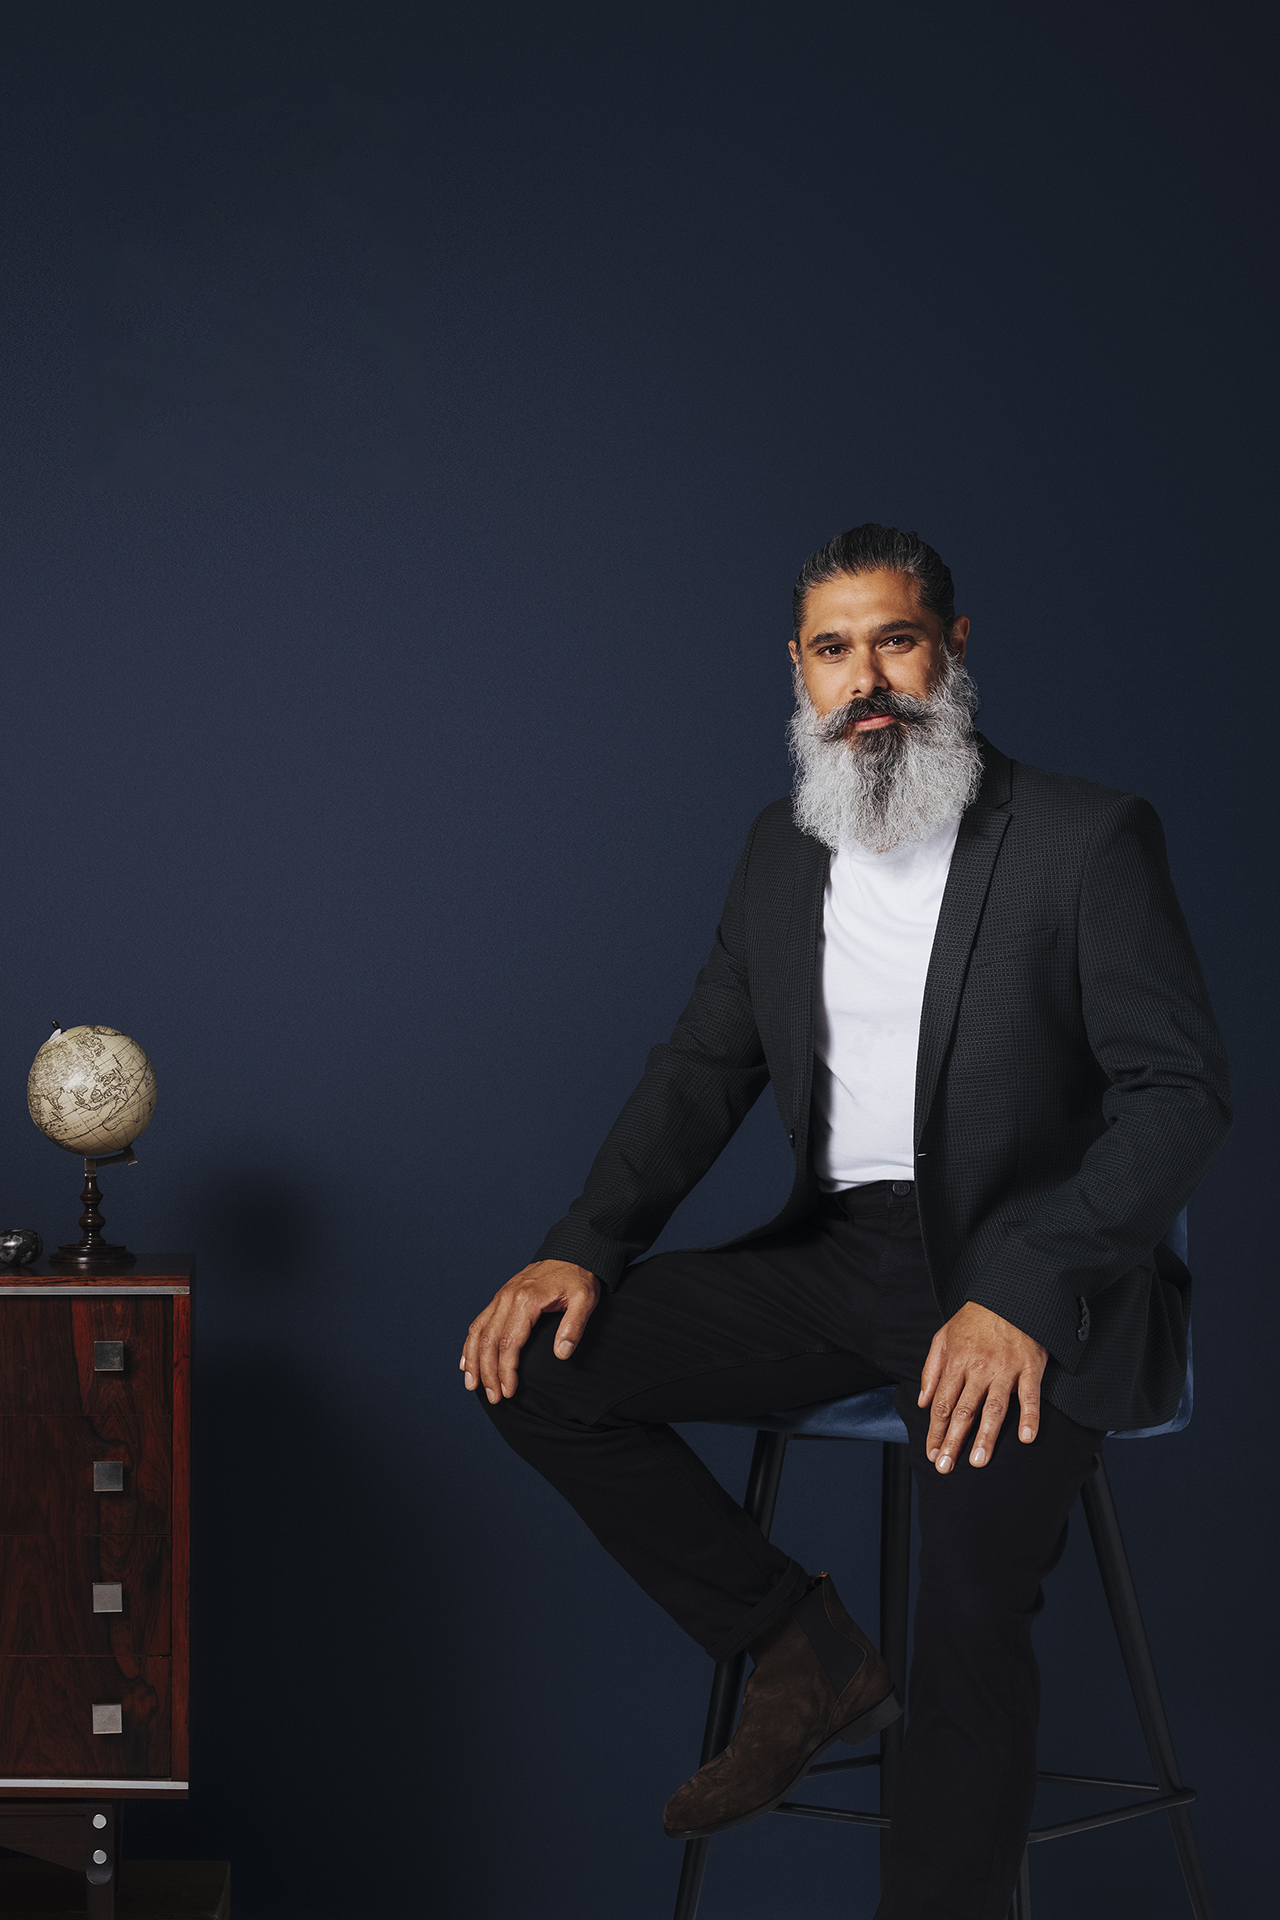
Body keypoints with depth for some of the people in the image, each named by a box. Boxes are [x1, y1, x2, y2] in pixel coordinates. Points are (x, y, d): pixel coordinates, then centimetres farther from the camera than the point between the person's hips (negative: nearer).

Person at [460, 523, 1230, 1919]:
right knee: (536, 1365, -11)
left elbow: (1180, 1093, -10)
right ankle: (806, 1659, 1)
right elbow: (704, 1066, 14)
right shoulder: (781, 850, 13)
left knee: (972, 1609, -29)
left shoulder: (1085, 838, -5)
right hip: (841, 1256, 6)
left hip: (1031, 1279, -6)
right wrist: (583, 1247, -6)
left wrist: (1023, 1295, -24)